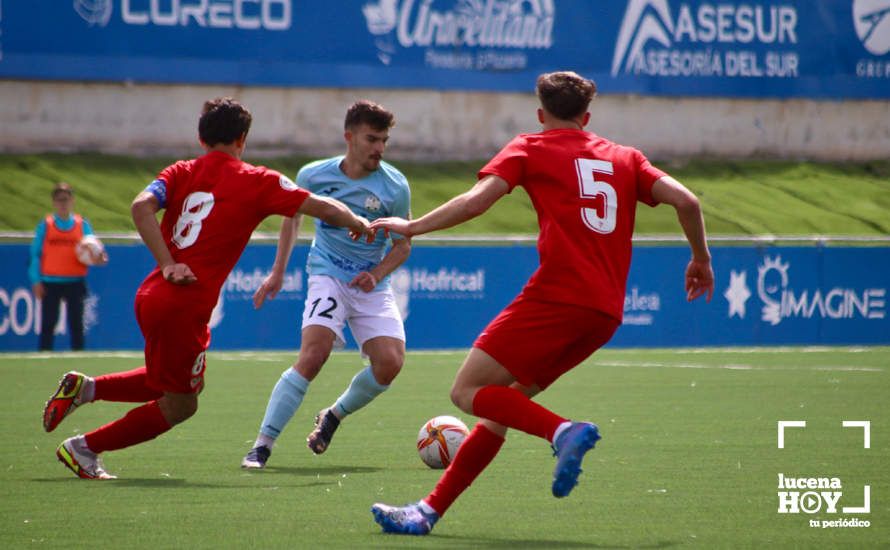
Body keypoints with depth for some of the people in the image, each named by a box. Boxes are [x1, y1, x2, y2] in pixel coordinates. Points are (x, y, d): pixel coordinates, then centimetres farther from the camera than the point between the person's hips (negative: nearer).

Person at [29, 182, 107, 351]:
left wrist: (98, 259, -20)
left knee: (76, 324, 3)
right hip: (50, 282, -1)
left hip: (75, 282, 1)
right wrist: (36, 281, -6)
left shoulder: (82, 224, 5)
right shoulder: (45, 225, 3)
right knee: (48, 324, 0)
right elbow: (36, 254, 2)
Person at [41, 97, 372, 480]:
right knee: (180, 405, 10)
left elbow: (141, 206, -8)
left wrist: (168, 265, -8)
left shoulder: (181, 173, 10)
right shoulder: (256, 181, -1)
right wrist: (357, 223, 18)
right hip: (184, 307, -7)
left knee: (179, 385, 28)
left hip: (152, 294, 7)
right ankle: (83, 448, 10)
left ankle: (84, 388, 15)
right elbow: (324, 209, -1)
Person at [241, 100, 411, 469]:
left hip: (372, 286, 2)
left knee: (390, 362, -16)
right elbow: (293, 216, 16)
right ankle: (262, 445, -20)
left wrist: (376, 275, -15)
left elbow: (403, 244, 3)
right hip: (328, 275, -2)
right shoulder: (314, 175, -4)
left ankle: (334, 416, 14)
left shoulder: (395, 186, -7)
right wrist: (278, 272, 16)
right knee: (314, 353, -24)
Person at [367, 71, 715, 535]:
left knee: (469, 392, -5)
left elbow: (475, 201, -4)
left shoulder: (530, 148, 9)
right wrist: (701, 260, 25)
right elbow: (685, 201, 11)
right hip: (606, 312, 7)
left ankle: (564, 431, -27)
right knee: (500, 405, 13)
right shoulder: (625, 158, 22)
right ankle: (429, 510, 9)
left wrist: (411, 227, 4)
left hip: (558, 295, -7)